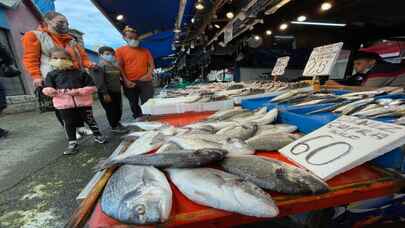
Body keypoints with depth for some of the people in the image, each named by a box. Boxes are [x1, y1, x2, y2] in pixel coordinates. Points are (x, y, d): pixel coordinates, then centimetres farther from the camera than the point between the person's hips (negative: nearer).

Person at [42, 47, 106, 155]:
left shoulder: (80, 73, 1)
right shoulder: (51, 74, 7)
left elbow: (92, 87, -2)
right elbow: (47, 88, 4)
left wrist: (79, 91, -16)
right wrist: (49, 90, -20)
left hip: (83, 102, -1)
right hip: (64, 104, 2)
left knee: (90, 120, 10)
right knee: (69, 124, 7)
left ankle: (98, 135, 27)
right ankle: (72, 143, 19)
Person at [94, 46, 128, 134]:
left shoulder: (115, 66, 15)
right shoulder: (100, 66, -10)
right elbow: (99, 81, -17)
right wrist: (105, 93, -22)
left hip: (117, 91, 8)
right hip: (107, 92, -7)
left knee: (119, 109, 14)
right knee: (111, 110, 0)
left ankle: (117, 123, 32)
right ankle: (114, 127, 12)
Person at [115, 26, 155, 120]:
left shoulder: (145, 50, 12)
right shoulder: (120, 51, 4)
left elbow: (151, 64, 10)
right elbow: (119, 67, 0)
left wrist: (148, 75, -7)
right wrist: (126, 81, -10)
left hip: (145, 81, 1)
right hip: (130, 83, 0)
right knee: (134, 103, 9)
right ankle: (138, 119, 24)